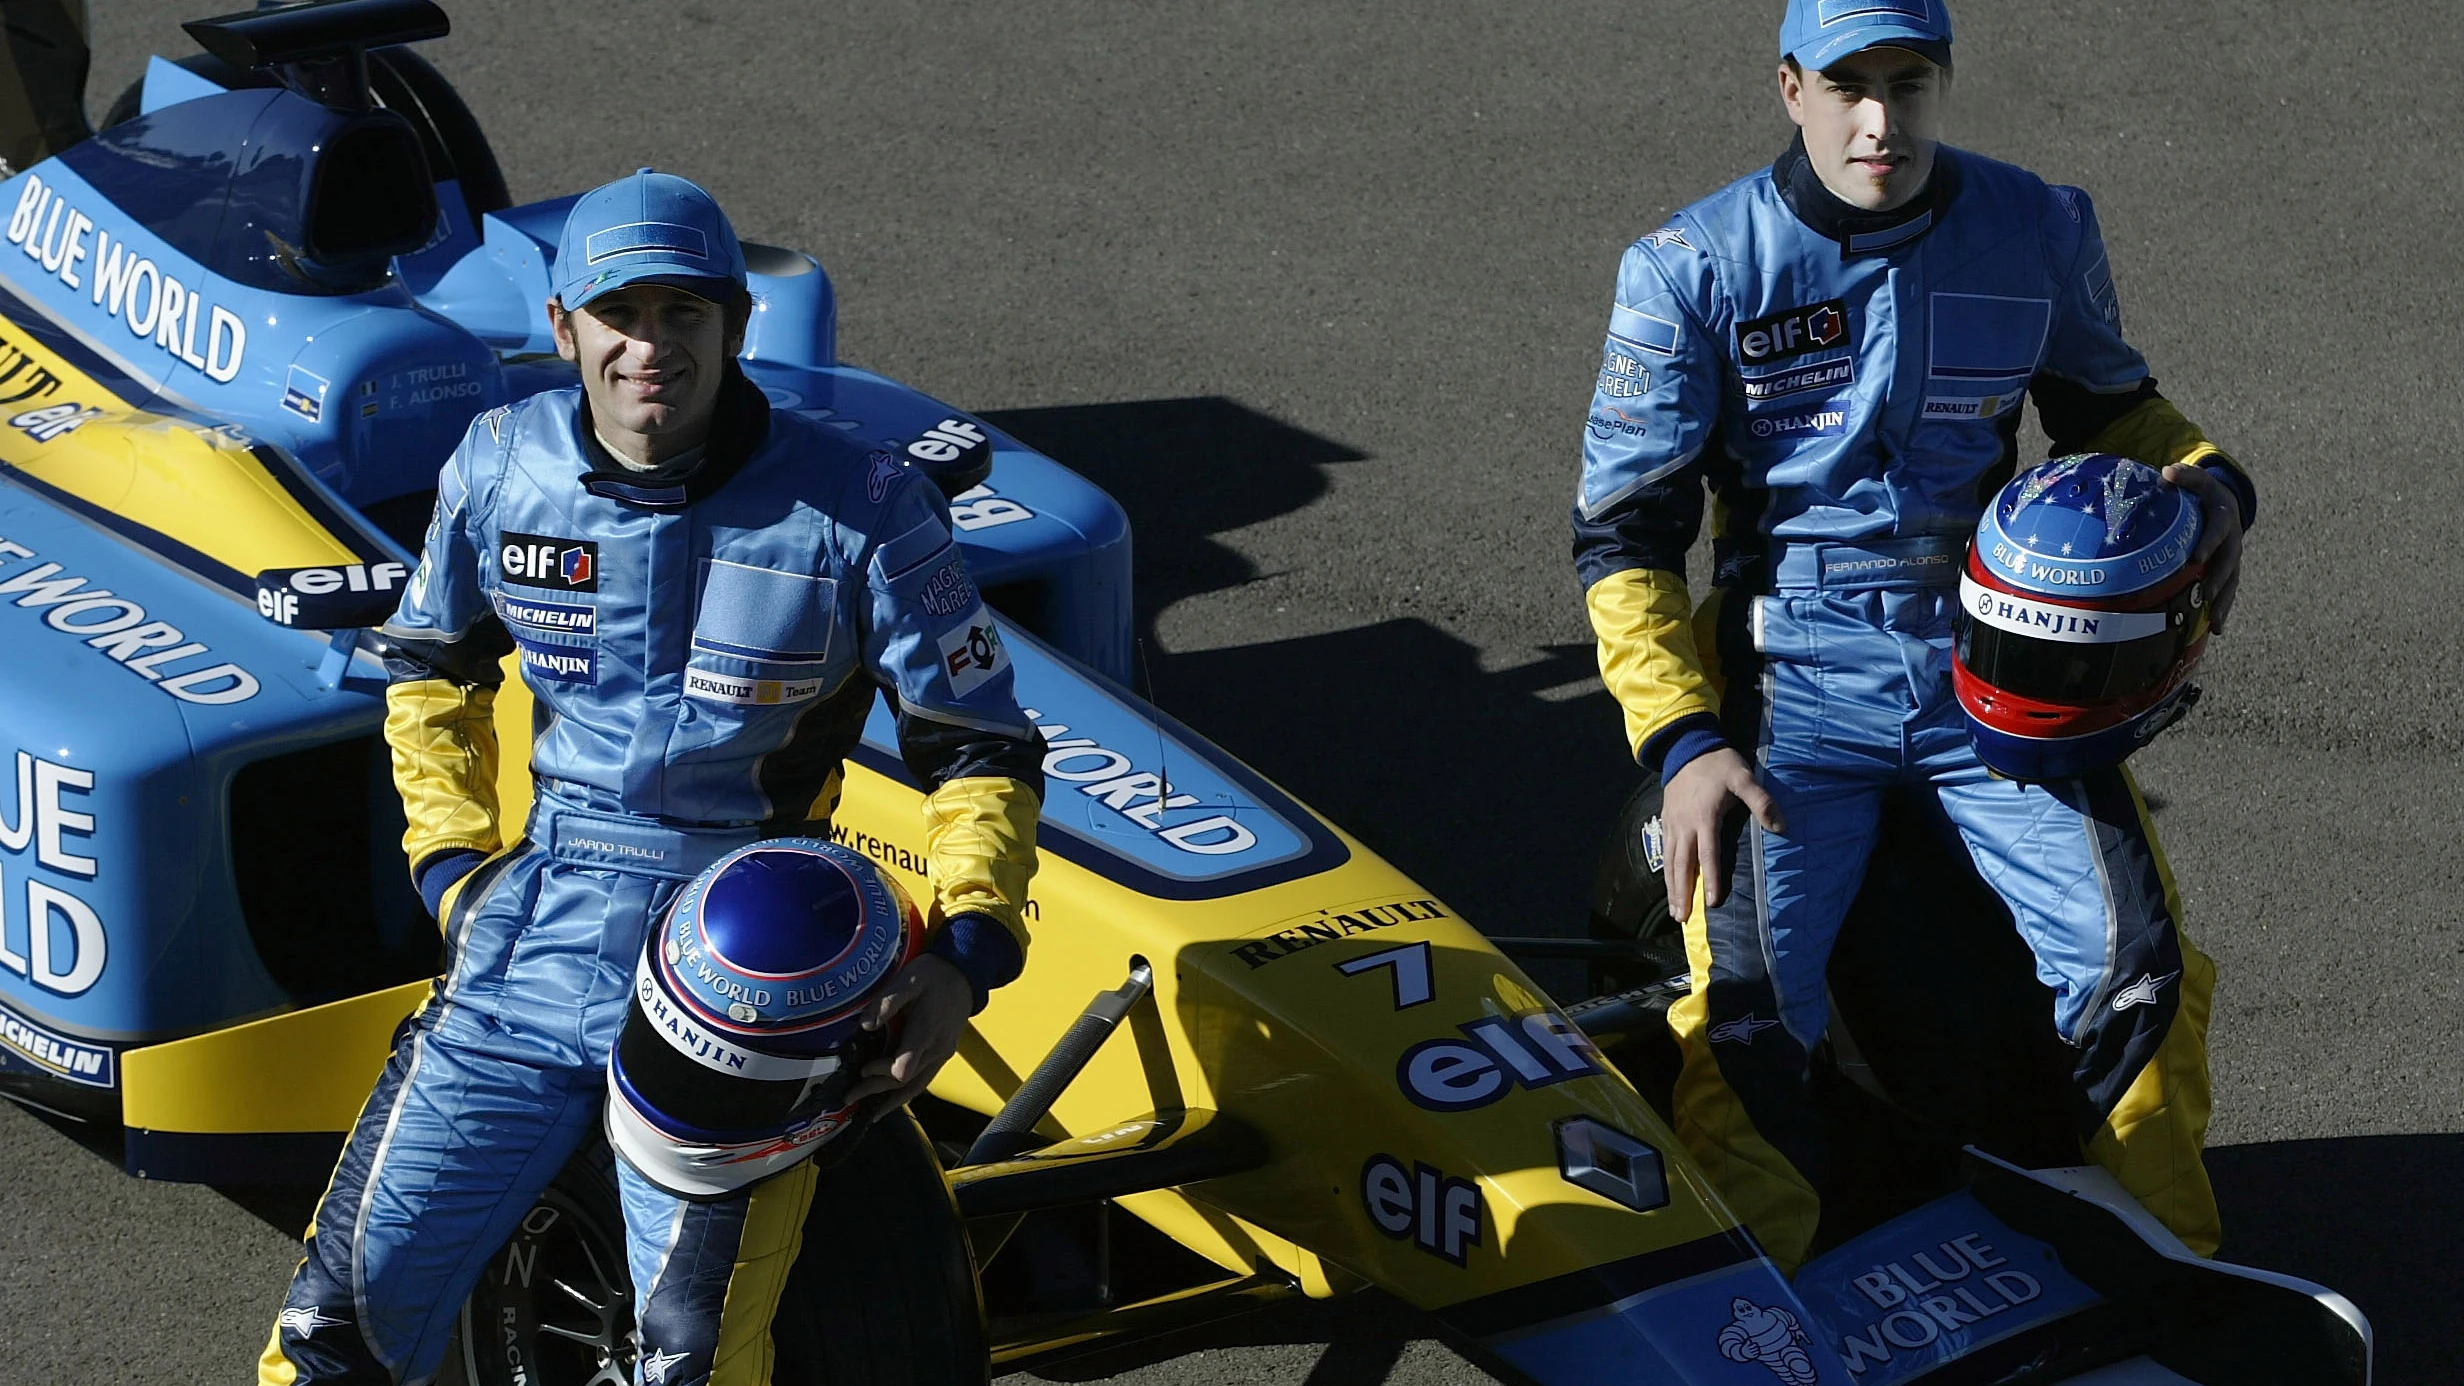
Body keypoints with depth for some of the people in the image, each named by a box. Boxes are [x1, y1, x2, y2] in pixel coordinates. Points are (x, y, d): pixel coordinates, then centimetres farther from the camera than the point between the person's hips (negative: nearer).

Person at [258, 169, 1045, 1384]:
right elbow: (430, 669, 20)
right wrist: (452, 863, 9)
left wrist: (965, 949, -15)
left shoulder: (861, 512, -10)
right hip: (535, 926, 3)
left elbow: (982, 754, -1)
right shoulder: (500, 469, 1)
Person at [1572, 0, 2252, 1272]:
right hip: (1791, 677, -2)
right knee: (1750, 1007, -24)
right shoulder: (1694, 270, -4)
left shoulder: (2038, 234, 3)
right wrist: (1684, 739, -14)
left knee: (2136, 971, -17)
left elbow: (2108, 404, 22)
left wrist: (2203, 477, -2)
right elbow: (1622, 528, -2)